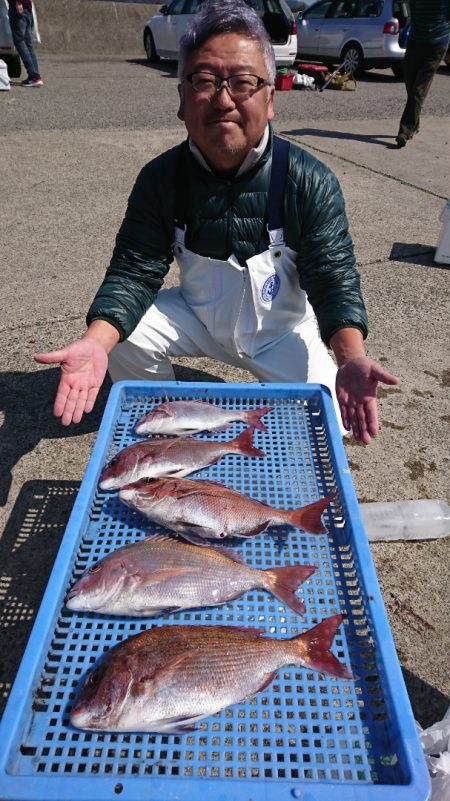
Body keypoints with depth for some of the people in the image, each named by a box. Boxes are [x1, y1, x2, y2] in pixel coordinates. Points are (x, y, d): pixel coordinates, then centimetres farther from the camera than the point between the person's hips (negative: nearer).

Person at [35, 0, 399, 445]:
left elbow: (332, 279, -21)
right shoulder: (160, 178, -14)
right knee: (122, 339, -20)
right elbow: (134, 271, -17)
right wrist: (95, 341, -37)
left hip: (282, 330, -1)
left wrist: (351, 358, -41)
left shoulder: (311, 182, -19)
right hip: (198, 317, 2)